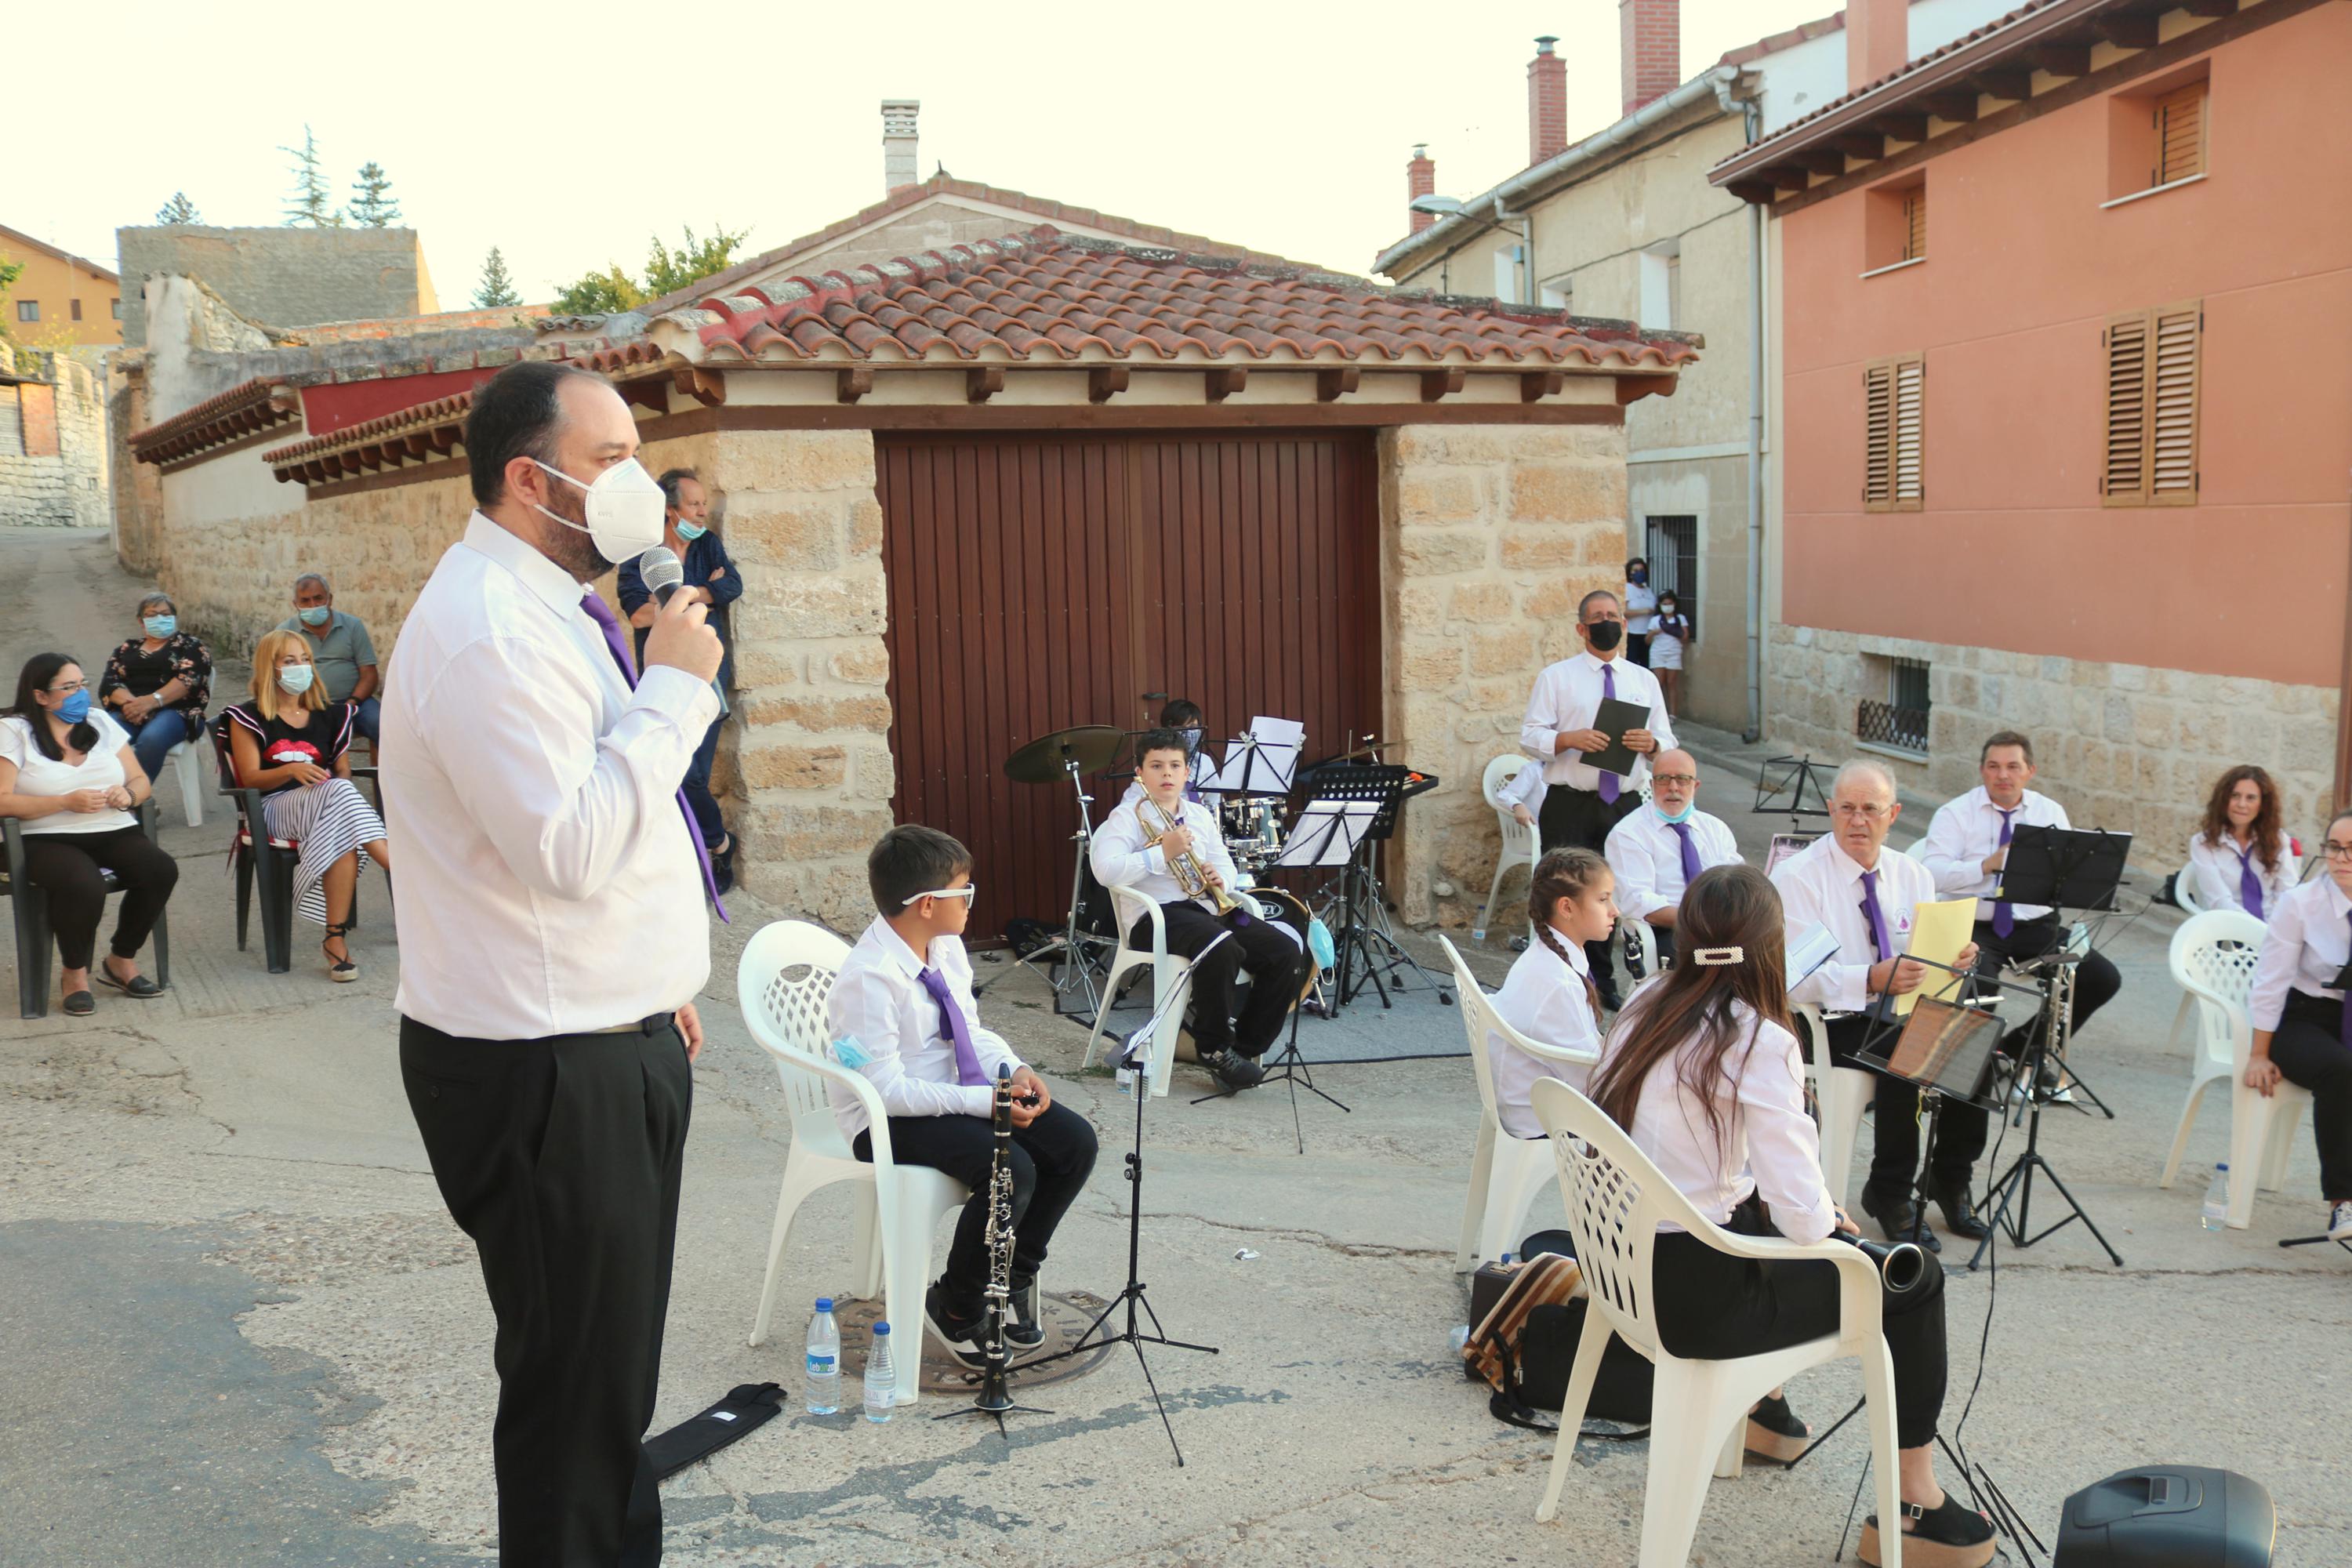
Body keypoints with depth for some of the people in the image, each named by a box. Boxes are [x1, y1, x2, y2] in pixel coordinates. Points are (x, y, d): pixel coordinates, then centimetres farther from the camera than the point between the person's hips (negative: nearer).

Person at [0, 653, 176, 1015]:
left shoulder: (102, 723, 16)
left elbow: (142, 781, 18)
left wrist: (128, 794, -7)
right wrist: (67, 802, -18)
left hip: (114, 832, 5)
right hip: (46, 840, -5)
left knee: (162, 870, -25)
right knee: (83, 884, -37)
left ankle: (121, 961, -2)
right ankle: (74, 974, -9)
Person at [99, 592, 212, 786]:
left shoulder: (190, 646, 16)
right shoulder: (126, 648, 26)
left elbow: (190, 678, -3)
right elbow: (109, 684, 12)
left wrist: (152, 701, -19)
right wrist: (131, 702, -12)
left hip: (175, 711, -3)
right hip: (129, 713, 3)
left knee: (151, 739, -39)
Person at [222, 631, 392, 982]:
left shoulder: (329, 716, 21)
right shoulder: (249, 718, 9)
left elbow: (343, 771, 19)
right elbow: (250, 778, -1)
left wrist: (338, 785, -6)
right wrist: (290, 771, -21)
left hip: (327, 804, 4)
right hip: (275, 807, -4)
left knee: (343, 834, -38)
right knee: (340, 794, -37)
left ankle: (335, 938, -43)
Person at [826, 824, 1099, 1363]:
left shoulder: (947, 947, 3)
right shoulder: (868, 979, -24)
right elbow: (886, 1090, -25)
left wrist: (1016, 1070, -7)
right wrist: (985, 1102, -27)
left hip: (956, 1094, 8)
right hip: (889, 1122, -8)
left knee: (1076, 1142, -8)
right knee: (1012, 1171, -30)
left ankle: (1015, 1276, 11)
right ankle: (954, 1306, -5)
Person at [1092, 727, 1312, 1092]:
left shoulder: (1201, 816, 21)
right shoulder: (1126, 819, 1)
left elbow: (1225, 864, 20)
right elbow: (1106, 870, -15)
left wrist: (1221, 878, -5)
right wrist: (1163, 853, -18)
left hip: (1207, 906, 7)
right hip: (1156, 913, -7)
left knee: (1286, 952, -13)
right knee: (1221, 948, -37)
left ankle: (1245, 1046, -1)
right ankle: (1214, 1049, -16)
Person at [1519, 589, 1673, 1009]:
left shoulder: (1644, 680, 15)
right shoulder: (1556, 677, 4)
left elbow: (1668, 745, 12)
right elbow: (1530, 737, -3)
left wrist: (1651, 744, -11)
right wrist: (1570, 739, -21)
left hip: (1626, 804, 3)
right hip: (1570, 805, -3)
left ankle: (1603, 982, 21)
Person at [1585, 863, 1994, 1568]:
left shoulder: (1645, 1009, 1)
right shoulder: (1760, 1043, -20)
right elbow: (1804, 1217, -22)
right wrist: (1831, 1219, 0)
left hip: (1624, 1259, 8)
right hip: (1695, 1299, -8)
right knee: (1914, 1280, 10)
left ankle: (1759, 1405, 48)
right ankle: (1913, 1504, 16)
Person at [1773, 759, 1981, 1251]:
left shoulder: (1911, 875, 11)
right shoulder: (1797, 877, -8)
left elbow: (1930, 958, 12)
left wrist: (1956, 958, -12)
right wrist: (1871, 980, -32)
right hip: (1833, 1024, -5)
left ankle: (1950, 1178, 1)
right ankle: (1889, 1194, -12)